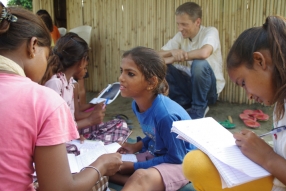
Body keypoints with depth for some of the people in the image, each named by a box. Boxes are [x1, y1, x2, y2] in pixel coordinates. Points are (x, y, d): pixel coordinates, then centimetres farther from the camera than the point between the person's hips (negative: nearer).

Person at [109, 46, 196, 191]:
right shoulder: (137, 104, -6)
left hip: (182, 162, -9)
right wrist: (137, 146, -3)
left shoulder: (166, 115, -30)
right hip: (158, 154, 9)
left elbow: (176, 158, -20)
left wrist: (135, 166, -17)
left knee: (141, 177, -38)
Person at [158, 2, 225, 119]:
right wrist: (172, 52, -28)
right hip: (190, 83, 5)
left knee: (199, 64, -35)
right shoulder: (180, 36, 0)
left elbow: (204, 53, -38)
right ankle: (185, 102, -4)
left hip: (210, 88, -5)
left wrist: (173, 58, -26)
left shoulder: (210, 32, -15)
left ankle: (199, 108, -15)